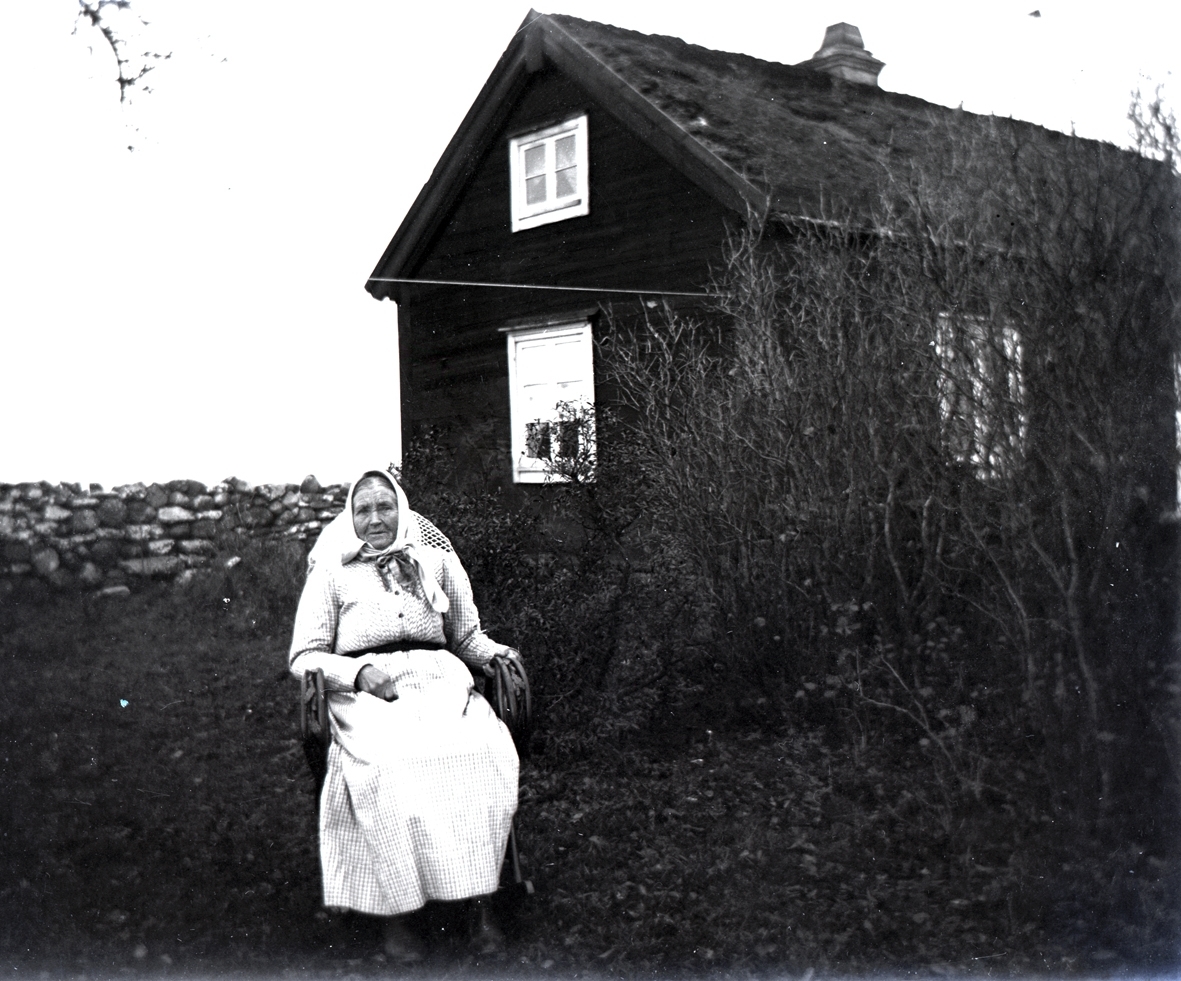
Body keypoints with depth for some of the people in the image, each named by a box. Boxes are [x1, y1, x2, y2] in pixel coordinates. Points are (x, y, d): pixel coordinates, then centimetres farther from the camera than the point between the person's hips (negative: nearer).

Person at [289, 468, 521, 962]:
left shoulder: (435, 559, 22)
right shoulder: (332, 571, 15)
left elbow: (467, 636, 28)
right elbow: (304, 656, 10)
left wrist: (497, 653, 5)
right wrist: (359, 672, -9)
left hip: (438, 678, 2)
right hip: (364, 690, -2)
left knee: (485, 753, -30)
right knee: (391, 767, -36)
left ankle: (479, 903, -25)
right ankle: (396, 910, -26)